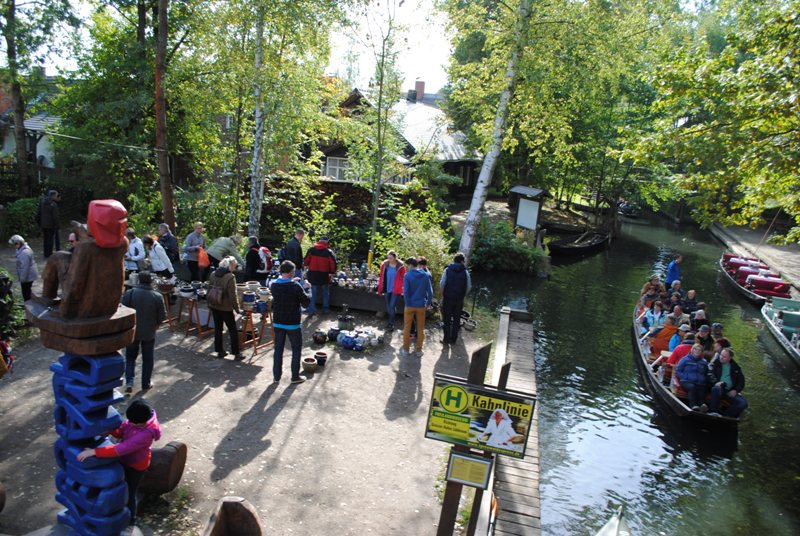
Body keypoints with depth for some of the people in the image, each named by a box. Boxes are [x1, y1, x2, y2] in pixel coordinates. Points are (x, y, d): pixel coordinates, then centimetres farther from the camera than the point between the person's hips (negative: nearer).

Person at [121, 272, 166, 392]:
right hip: (149, 333, 0)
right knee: (147, 359, 13)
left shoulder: (129, 293, -13)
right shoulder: (157, 296, -13)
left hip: (132, 331, 0)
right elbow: (162, 316, -8)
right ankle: (146, 384, 22)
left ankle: (129, 382, 5)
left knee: (130, 357, 17)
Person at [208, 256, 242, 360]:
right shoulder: (230, 277, -20)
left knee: (218, 328, 17)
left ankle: (219, 351, 24)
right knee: (233, 330, 5)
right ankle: (236, 353, 9)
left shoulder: (213, 274, 2)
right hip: (226, 308, -6)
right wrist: (237, 309, -9)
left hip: (214, 306, 7)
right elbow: (233, 296, -19)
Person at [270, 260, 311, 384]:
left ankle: (276, 376, 23)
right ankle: (295, 376, 18)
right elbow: (306, 303, -11)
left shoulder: (274, 285, -4)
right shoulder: (296, 286, -20)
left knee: (278, 349, 15)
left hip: (278, 322, 5)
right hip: (293, 323, -5)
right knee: (296, 350, 11)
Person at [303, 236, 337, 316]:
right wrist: (332, 272, 7)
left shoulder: (311, 250, -3)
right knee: (326, 293, 17)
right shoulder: (328, 252, -10)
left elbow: (306, 261, -2)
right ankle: (326, 309, 21)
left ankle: (311, 309, 7)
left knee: (314, 293, 12)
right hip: (324, 275, -2)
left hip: (313, 275, 2)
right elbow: (333, 264, -11)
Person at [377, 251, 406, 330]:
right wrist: (380, 289, 5)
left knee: (392, 306, -5)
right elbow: (381, 277, 5)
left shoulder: (400, 266, -11)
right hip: (387, 289, 4)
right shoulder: (384, 265, -2)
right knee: (388, 306, 14)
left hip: (395, 290, -4)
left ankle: (391, 324, 6)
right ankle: (389, 321, 28)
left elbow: (403, 278, -5)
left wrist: (403, 290, -11)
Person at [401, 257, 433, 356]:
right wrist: (428, 303, 8)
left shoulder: (407, 276, -10)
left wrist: (407, 304, -6)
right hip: (421, 306, 3)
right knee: (421, 328, 12)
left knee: (407, 327, 10)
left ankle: (405, 349, 15)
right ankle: (419, 350, 17)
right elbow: (430, 291, -1)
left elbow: (406, 292, -15)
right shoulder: (425, 275, 1)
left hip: (410, 305, -2)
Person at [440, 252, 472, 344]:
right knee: (456, 320, 13)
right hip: (459, 300, 1)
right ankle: (453, 339, 17)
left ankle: (447, 339, 12)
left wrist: (443, 294, 5)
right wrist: (463, 295, 12)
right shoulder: (465, 271, -2)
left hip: (448, 298, -1)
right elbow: (469, 286, -2)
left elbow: (442, 284, -8)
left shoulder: (447, 269, -4)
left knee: (447, 319, 9)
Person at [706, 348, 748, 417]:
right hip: (719, 388, -3)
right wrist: (716, 382, -25)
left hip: (730, 392, 3)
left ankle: (725, 415, -22)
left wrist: (736, 390, 0)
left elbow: (741, 381, 17)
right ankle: (713, 412, -35)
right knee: (716, 388, -39)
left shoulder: (735, 367, 17)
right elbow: (710, 375, -5)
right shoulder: (714, 364, 8)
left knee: (743, 403, -21)